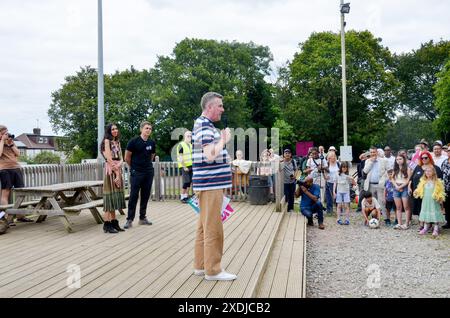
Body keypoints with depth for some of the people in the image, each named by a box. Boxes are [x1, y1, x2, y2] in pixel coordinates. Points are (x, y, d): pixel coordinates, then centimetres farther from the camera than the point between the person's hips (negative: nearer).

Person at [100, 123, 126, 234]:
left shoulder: (117, 142, 18)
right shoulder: (107, 141, -5)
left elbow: (121, 158, 10)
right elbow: (109, 159, -13)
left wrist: (119, 165, -12)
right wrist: (116, 172, -13)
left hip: (118, 170, 8)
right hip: (110, 170, -8)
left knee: (116, 196, 8)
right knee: (110, 195, -8)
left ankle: (114, 222, 12)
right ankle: (107, 224, -4)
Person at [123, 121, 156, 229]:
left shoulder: (152, 143, 7)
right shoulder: (134, 142, -7)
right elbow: (127, 157, 0)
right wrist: (133, 167, 10)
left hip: (149, 172, 5)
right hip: (136, 173, -5)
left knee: (145, 196, 8)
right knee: (134, 196, -4)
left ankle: (142, 217, 19)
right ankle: (129, 219, 1)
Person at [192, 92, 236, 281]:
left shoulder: (204, 125, 18)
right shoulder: (204, 126, -15)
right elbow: (210, 156, -24)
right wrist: (223, 140, -11)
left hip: (209, 183, 10)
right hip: (211, 183, -10)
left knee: (204, 226, 14)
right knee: (213, 228, -4)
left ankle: (200, 265, 22)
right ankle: (213, 270, 4)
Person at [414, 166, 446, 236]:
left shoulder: (437, 182, -5)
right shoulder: (423, 181, 6)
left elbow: (440, 192, -5)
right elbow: (420, 190, 10)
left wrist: (440, 198, -16)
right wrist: (416, 192, -8)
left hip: (434, 202, -4)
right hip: (425, 201, 4)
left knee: (435, 214, -1)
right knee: (426, 214, 9)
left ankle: (436, 229, 7)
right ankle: (425, 228, 19)